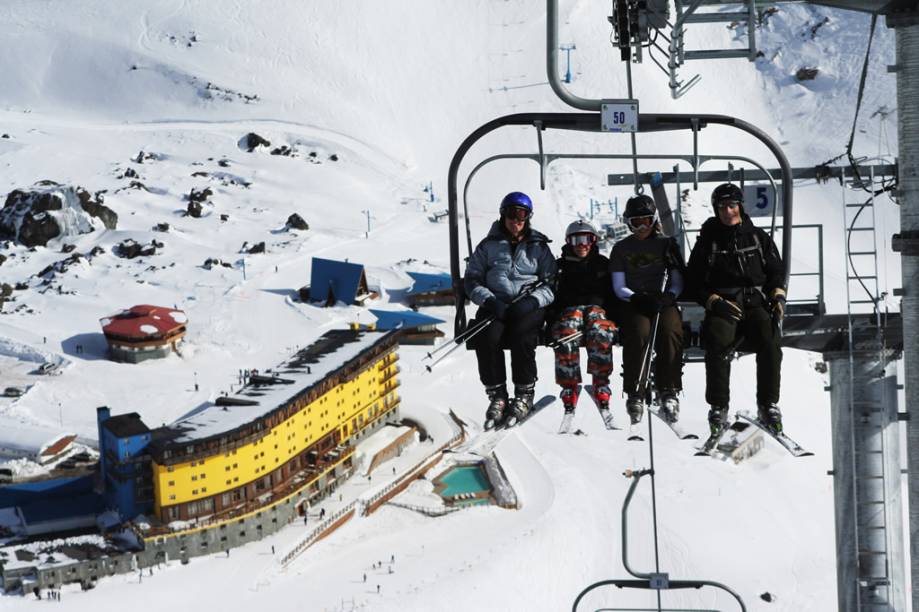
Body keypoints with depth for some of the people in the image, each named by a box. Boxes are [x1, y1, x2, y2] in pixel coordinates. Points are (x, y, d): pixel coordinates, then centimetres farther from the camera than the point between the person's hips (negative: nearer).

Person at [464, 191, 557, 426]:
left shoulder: (538, 246, 13)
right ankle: (497, 395, -20)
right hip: (495, 306, 1)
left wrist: (532, 301, -12)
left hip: (529, 307, -1)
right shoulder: (489, 245, 13)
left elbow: (552, 283, 7)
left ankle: (525, 394, -16)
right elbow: (472, 280, 10)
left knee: (521, 336, -33)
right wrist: (489, 300, -9)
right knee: (488, 337, -31)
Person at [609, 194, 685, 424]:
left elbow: (678, 281, 11)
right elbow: (619, 287, 8)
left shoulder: (667, 245, 15)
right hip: (632, 304, 0)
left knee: (670, 330, -33)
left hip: (663, 302, 0)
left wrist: (669, 296, -12)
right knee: (639, 332, -34)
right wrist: (637, 298, -12)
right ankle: (635, 395, -32)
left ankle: (669, 392, -30)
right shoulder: (621, 248, 15)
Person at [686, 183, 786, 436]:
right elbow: (695, 282, 9)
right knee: (718, 344, -32)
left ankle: (768, 405, -20)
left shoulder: (758, 237, 18)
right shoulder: (707, 241, 13)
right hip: (723, 306, -1)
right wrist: (714, 302, -8)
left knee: (770, 343, -29)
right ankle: (718, 408, -27)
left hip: (756, 302, 1)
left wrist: (778, 296, 0)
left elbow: (776, 270, 19)